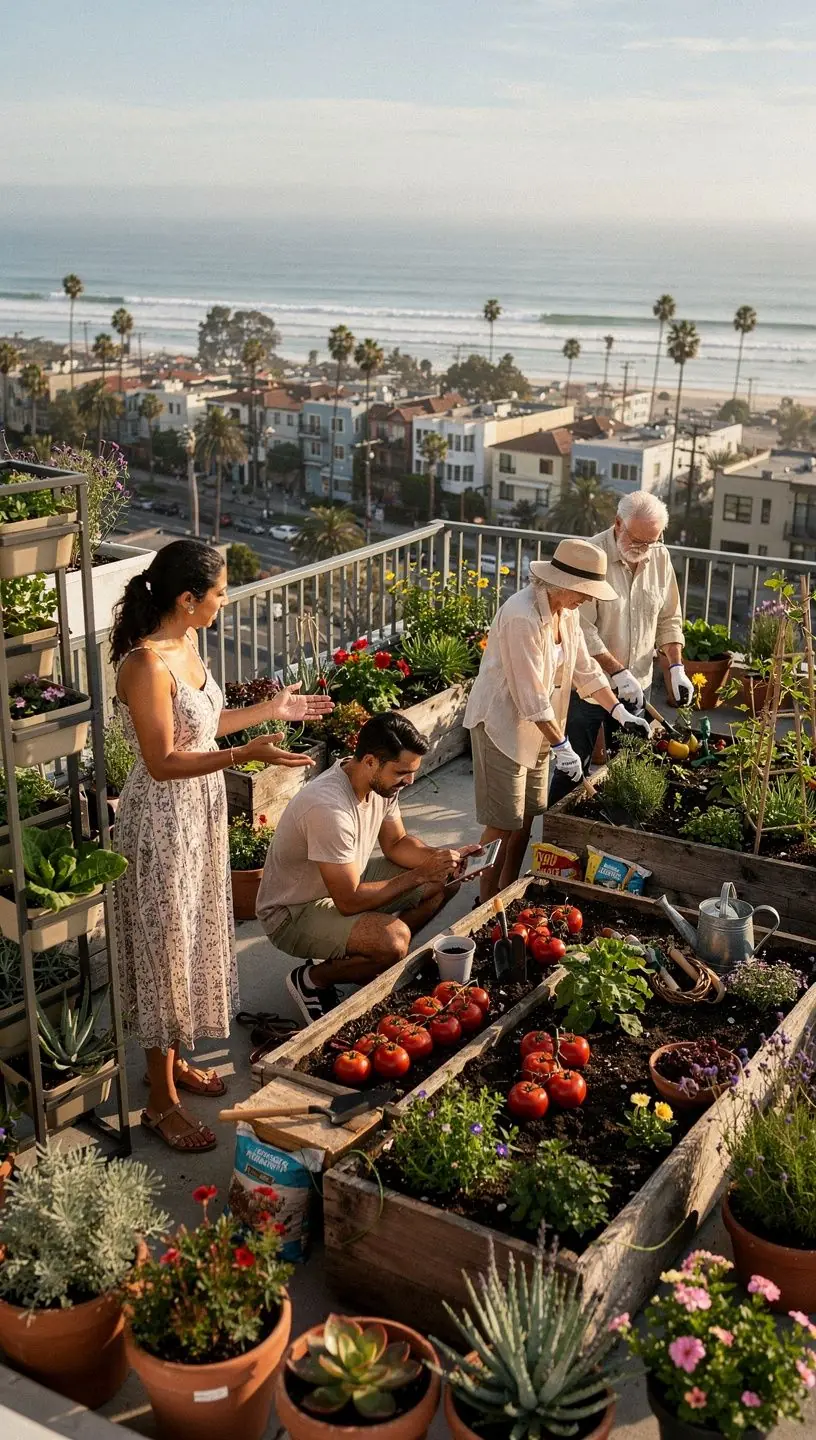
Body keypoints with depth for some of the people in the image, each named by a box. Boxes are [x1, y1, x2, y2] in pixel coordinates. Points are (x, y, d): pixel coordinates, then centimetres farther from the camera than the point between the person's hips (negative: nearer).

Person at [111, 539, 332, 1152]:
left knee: (195, 937, 21)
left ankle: (174, 1059, 40)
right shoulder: (147, 664, -26)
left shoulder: (187, 641, 2)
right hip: (163, 819, -9)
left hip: (201, 810, 9)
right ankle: (161, 1099, 18)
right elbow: (162, 763, -25)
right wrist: (245, 754, -33)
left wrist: (271, 709, 13)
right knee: (165, 947, 3)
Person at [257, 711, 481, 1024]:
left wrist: (446, 857, -10)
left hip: (345, 884, 9)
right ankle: (312, 980, -4)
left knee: (445, 881, 4)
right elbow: (349, 901, -30)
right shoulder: (329, 808, -35)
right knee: (394, 939, -33)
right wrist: (420, 875, -24)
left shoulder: (383, 783, -7)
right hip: (293, 913, -9)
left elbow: (396, 844, 9)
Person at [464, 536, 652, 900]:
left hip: (537, 726, 9)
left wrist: (621, 713, 7)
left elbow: (584, 669, 12)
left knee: (525, 819, 14)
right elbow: (531, 696, -26)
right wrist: (561, 744, -22)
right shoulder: (523, 617, -27)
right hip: (502, 724, -9)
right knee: (503, 824, -2)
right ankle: (486, 906, 12)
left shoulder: (566, 612, 2)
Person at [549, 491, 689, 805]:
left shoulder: (660, 558, 1)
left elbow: (669, 620, 10)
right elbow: (583, 629, -21)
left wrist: (676, 667, -3)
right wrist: (618, 672, -23)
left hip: (637, 683, 5)